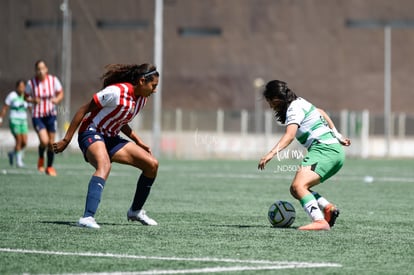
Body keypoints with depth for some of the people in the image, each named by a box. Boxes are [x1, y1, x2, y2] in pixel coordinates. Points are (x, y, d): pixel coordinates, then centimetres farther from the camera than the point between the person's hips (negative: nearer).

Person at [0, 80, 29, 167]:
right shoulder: (11, 96, -8)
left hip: (23, 121, 5)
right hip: (14, 121, -5)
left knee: (24, 142, -4)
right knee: (19, 141, -12)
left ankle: (12, 154, 22)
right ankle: (18, 161, 0)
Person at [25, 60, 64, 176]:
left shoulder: (54, 80, -7)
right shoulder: (31, 83, -9)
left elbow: (60, 94, 5)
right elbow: (26, 97, 3)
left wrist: (57, 99, -17)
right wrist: (33, 100, -19)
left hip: (51, 115, 2)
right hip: (37, 116, -2)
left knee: (51, 142, 4)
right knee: (44, 141, -17)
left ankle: (50, 167, 23)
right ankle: (41, 158, 16)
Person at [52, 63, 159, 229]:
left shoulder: (141, 99, 5)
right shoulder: (116, 92, -22)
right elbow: (84, 110, -17)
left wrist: (138, 142, 11)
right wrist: (66, 140, -17)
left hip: (111, 138, 9)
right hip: (91, 133, -9)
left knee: (152, 164, 2)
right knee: (104, 166, -39)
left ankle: (135, 212, 19)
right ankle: (87, 218, -50)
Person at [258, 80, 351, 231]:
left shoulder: (295, 108, -9)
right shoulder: (299, 102, 20)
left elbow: (289, 135, -26)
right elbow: (321, 112, 36)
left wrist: (272, 153, -38)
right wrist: (337, 136, 41)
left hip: (324, 149, -10)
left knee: (298, 186, -27)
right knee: (295, 189, 9)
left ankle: (320, 221, -42)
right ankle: (328, 208, -8)